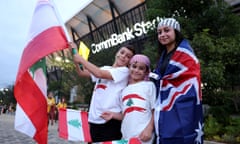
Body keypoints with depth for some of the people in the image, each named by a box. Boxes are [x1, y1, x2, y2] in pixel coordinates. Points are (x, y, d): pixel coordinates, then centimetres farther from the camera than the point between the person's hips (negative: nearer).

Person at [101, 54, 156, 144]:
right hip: (126, 136, 5)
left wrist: (149, 129, -13)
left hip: (142, 135, -5)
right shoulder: (125, 90, 18)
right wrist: (113, 115, 3)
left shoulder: (149, 85, 3)